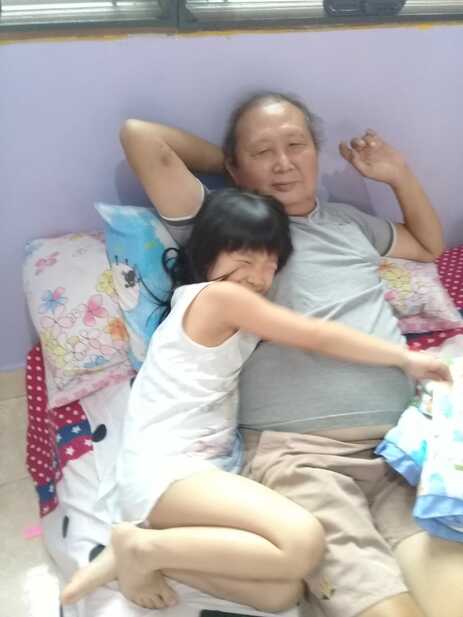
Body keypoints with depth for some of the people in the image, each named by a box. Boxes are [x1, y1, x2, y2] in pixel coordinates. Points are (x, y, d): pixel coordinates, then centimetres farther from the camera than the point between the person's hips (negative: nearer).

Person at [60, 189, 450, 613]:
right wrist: (406, 358, 3)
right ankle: (143, 548, -12)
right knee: (304, 542, -28)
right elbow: (320, 338, -4)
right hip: (168, 470, -9)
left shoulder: (235, 314, 24)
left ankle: (136, 552, -5)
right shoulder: (218, 296, -6)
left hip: (206, 466, 9)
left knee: (283, 593, -12)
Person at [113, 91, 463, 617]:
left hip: (403, 441, 5)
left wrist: (399, 174, 29)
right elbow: (140, 136, 2)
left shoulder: (348, 221, 26)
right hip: (298, 452, -5)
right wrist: (223, 158, 17)